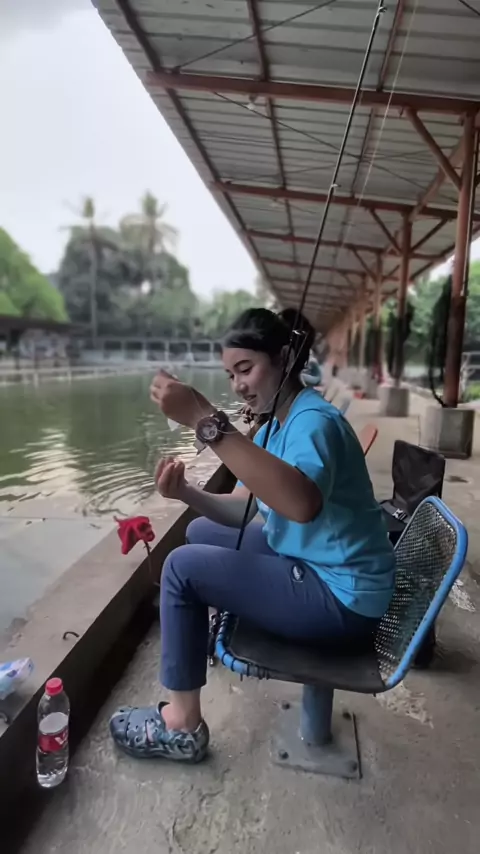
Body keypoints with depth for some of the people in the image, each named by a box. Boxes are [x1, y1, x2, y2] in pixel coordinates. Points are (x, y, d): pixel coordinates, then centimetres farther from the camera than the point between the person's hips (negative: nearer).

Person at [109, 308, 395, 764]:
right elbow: (242, 508, 4)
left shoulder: (313, 420, -23)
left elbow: (303, 504, -46)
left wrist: (205, 420, -47)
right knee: (201, 533, 17)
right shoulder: (275, 424, 7)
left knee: (183, 567, -13)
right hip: (308, 562, 10)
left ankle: (181, 726, 3)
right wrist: (187, 493, -15)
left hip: (341, 597, -9)